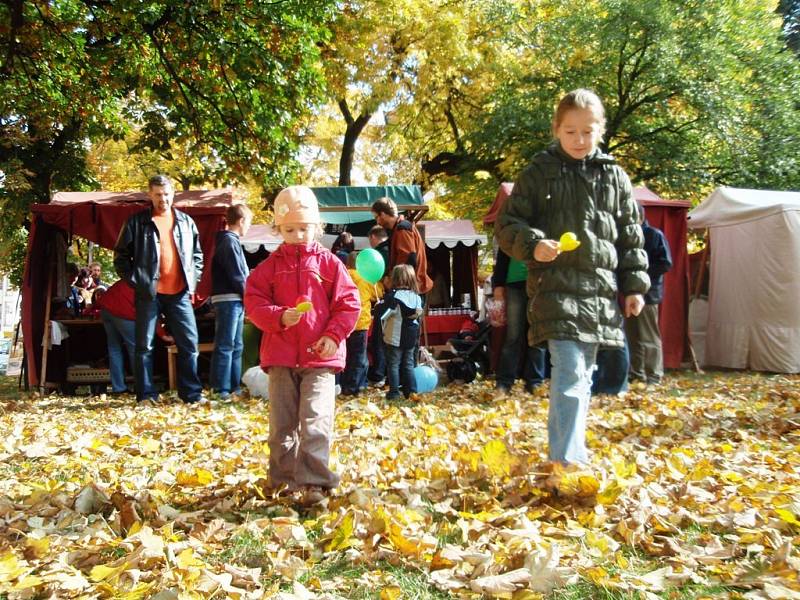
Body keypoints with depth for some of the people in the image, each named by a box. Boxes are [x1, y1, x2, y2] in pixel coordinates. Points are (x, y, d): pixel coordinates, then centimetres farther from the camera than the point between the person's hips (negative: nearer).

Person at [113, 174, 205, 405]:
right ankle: (146, 395, 11)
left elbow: (197, 255, 19)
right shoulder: (137, 222, 2)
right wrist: (135, 280, -5)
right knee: (144, 345, 3)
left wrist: (193, 281, 8)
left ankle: (192, 393, 9)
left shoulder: (186, 222, 12)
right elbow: (121, 256, 4)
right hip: (148, 293, -2)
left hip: (180, 293, 2)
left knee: (189, 343, 1)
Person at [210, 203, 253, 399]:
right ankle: (221, 389, -5)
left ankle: (234, 386, 21)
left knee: (236, 346, 14)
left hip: (235, 301, 10)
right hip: (229, 300, -10)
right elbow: (236, 276, -16)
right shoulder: (230, 242, -13)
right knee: (225, 346, -7)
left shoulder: (230, 241, 18)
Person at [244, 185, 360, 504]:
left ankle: (313, 482, -5)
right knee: (281, 422, 10)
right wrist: (279, 317, -17)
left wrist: (334, 335, -9)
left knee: (316, 421, -9)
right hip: (280, 357, 3)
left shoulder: (328, 263, 3)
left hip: (320, 356, -2)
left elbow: (349, 302, 2)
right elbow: (254, 302, 1)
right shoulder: (270, 266, 7)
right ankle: (282, 478, 24)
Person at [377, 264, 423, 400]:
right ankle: (411, 390, 12)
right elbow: (419, 313, 8)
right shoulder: (416, 297, 2)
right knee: (408, 364, 14)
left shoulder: (393, 295, -16)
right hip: (411, 337, 5)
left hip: (395, 337, -5)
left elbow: (382, 314, -17)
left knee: (393, 364, 4)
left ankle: (394, 391, 4)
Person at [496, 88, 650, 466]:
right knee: (570, 372, -17)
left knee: (583, 374, 13)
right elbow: (508, 224, 0)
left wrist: (634, 285, 10)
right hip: (555, 285, -5)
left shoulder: (614, 177, 12)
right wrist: (533, 244, -19)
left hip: (600, 288, 5)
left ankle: (568, 450, 27)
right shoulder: (539, 172, 1)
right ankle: (566, 460, -19)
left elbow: (630, 236, 15)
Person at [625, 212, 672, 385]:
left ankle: (653, 376, 1)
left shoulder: (655, 235, -2)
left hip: (647, 293, -6)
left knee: (648, 336, -4)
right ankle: (636, 373, 17)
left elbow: (666, 264, -7)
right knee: (632, 335, 9)